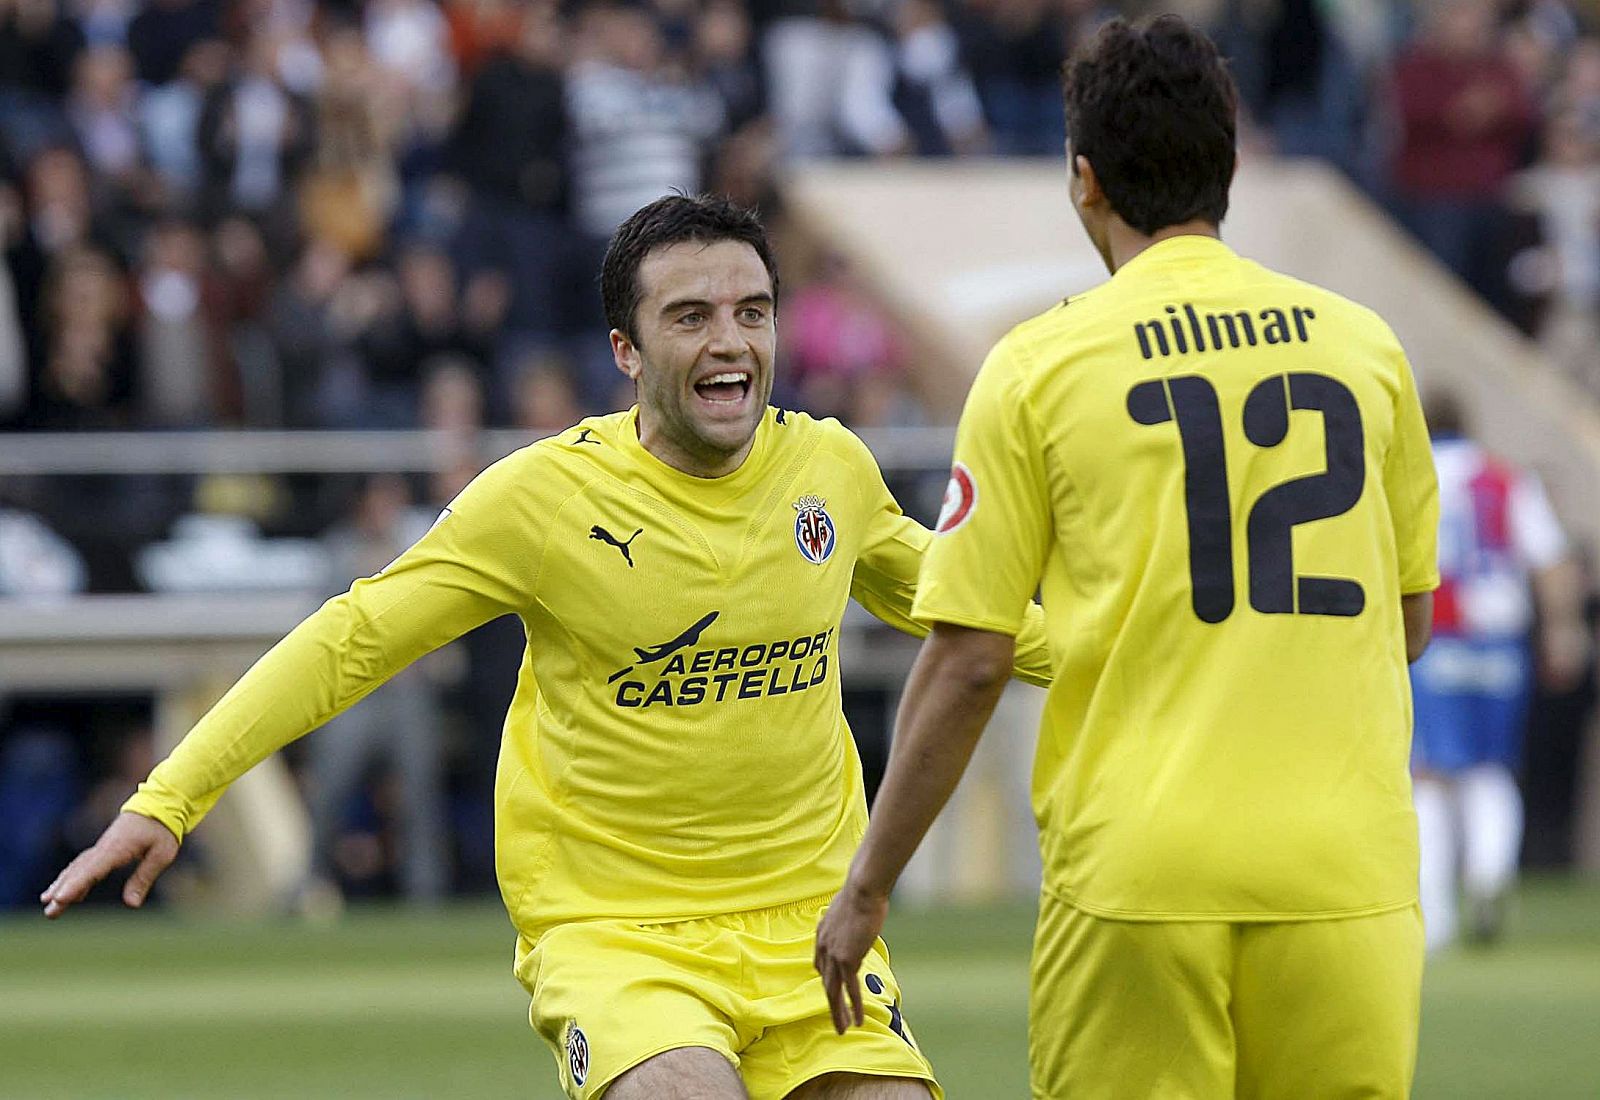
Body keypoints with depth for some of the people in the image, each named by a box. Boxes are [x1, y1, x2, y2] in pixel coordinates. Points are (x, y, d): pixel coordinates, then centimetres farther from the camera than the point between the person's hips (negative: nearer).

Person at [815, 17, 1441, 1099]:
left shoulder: (1040, 364, -1)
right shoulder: (1364, 346, 8)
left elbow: (970, 661, -2)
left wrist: (867, 889, 6)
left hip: (1136, 878, -3)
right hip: (1350, 873, 3)